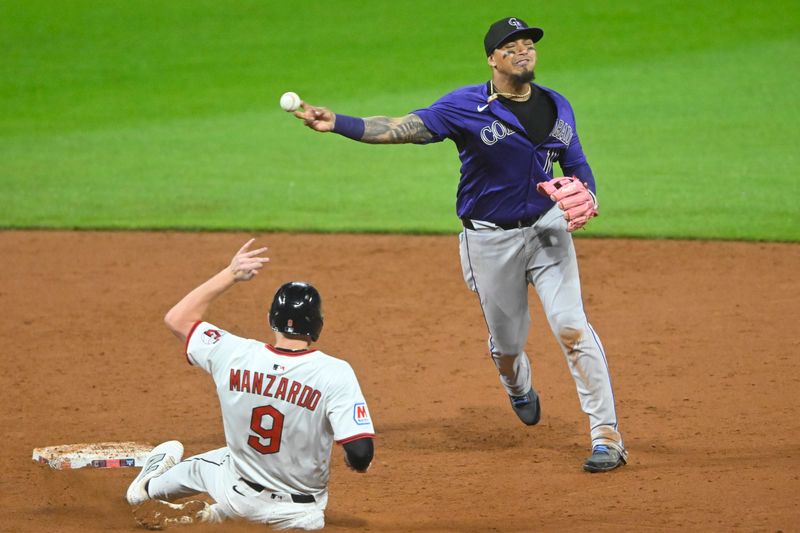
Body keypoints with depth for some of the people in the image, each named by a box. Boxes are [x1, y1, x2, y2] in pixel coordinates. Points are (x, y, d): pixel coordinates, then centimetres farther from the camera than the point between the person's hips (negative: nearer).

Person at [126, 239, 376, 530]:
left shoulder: (232, 354, -15)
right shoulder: (335, 373, -25)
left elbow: (176, 318, 3)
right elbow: (360, 456, -28)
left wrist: (230, 274, 1)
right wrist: (355, 460, -4)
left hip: (239, 494, 5)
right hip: (297, 513, -5)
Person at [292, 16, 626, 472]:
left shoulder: (557, 106, 3)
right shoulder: (466, 107, -12)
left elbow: (577, 164, 15)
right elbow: (402, 128, -22)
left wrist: (587, 196, -8)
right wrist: (337, 123, -36)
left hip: (547, 228, 2)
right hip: (490, 239, -2)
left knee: (573, 328, -11)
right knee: (508, 341, 11)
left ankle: (608, 437, -8)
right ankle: (520, 389, 50)